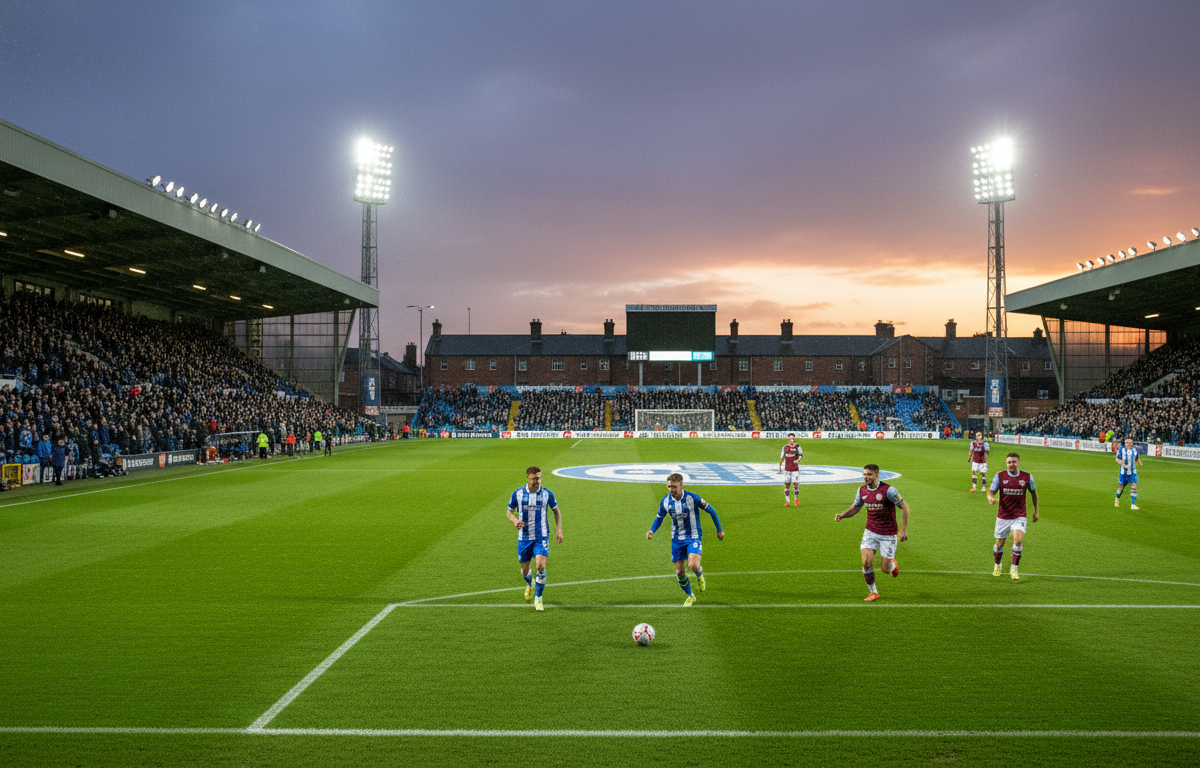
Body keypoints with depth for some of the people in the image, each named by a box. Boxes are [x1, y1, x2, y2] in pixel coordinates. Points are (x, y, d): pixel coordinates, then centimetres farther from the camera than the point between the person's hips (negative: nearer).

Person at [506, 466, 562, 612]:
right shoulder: (517, 493, -4)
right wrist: (515, 520, -14)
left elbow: (556, 511, 10)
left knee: (540, 566, -18)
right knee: (524, 569, 11)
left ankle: (538, 599, -1)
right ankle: (530, 584, 48)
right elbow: (509, 511, 8)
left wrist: (558, 529, 0)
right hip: (524, 537, 1)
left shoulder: (547, 494, -5)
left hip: (541, 536, -1)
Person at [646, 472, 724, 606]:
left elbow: (711, 511, -4)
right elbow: (659, 517, 12)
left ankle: (699, 574, 13)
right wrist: (651, 530, -7)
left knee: (693, 566, -26)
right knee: (679, 573, 3)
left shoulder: (693, 498, -17)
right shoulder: (665, 501, -7)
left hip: (694, 537, -4)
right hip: (677, 539, 4)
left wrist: (719, 530, 4)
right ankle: (690, 596, 30)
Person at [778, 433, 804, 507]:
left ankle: (796, 499, 19)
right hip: (787, 469, 2)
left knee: (796, 484, -4)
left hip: (795, 469, -2)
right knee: (787, 485, 2)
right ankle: (787, 501, 11)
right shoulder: (785, 447, 6)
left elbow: (801, 455, -16)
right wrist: (780, 468, 14)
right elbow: (782, 458, 13)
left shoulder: (797, 447, -2)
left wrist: (798, 460, -36)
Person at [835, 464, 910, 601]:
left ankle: (893, 564, 38)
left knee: (886, 569, 0)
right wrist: (842, 515, -4)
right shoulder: (862, 490, -1)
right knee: (866, 562, -12)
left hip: (888, 534, -4)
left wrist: (903, 529, -13)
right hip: (870, 532, 4)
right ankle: (873, 592, 8)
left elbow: (904, 507, -11)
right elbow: (855, 507, 15)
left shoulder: (888, 490, -18)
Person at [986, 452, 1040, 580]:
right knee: (999, 544, 9)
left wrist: (1036, 511, 17)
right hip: (1003, 516, 1)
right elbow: (991, 491, 0)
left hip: (1019, 516, -1)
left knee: (1018, 540, -22)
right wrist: (990, 497, -24)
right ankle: (997, 566, 36)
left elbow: (1034, 493, 13)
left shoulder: (1027, 477, -2)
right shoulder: (999, 476, -4)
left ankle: (1014, 569, -7)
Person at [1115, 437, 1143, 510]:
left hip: (1133, 472, 2)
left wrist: (1140, 463, 2)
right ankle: (1117, 499, 40)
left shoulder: (1134, 450, 6)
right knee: (1121, 487, 10)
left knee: (1134, 487, -12)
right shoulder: (1121, 449, -6)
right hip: (1123, 472, -2)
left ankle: (1133, 505, -11)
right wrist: (1123, 465, -20)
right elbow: (1117, 459, -5)